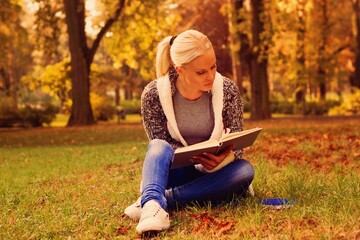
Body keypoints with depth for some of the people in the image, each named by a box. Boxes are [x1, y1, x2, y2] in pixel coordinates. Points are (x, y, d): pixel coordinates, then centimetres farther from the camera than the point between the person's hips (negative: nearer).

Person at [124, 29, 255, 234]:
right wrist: (197, 158, -32)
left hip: (214, 172, 1)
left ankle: (160, 199, -34)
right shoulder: (154, 94, -16)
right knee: (158, 146, -31)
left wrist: (226, 157, -34)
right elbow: (159, 147, -12)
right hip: (176, 171, -1)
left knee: (245, 170, -31)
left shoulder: (227, 90, -13)